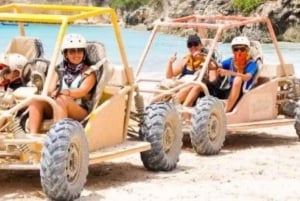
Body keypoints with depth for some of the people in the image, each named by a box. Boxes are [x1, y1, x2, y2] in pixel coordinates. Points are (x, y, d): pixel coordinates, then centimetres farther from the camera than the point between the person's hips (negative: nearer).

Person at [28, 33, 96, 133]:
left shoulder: (88, 72, 7)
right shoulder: (60, 70, 20)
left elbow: (82, 91, -11)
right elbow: (50, 89, 8)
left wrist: (64, 92, -30)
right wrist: (50, 92, -19)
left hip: (80, 111, -4)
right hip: (55, 109, 4)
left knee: (61, 99, -34)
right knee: (36, 99, -23)